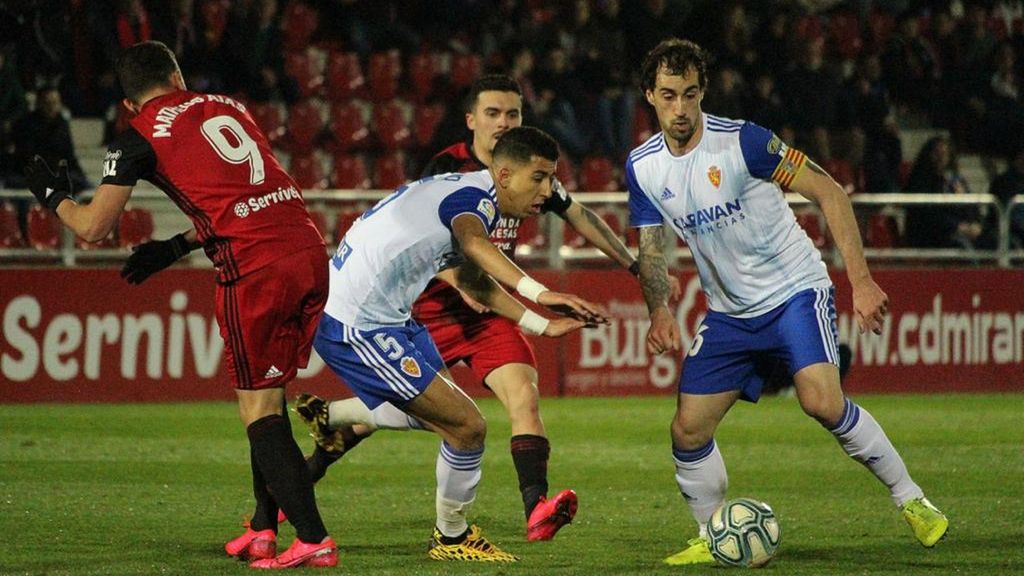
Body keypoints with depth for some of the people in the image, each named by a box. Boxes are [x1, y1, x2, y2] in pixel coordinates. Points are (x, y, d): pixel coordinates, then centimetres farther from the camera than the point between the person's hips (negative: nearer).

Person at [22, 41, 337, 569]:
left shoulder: (139, 138, 4)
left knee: (259, 411, 0)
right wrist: (176, 248, 35)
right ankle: (264, 528, 19)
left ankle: (313, 540, -7)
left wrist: (54, 197, 26)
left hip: (255, 268, -6)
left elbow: (92, 228, 6)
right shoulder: (227, 106, 22)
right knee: (269, 397, 18)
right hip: (310, 252, 6)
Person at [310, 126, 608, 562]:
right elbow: (475, 243, -42)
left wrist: (541, 325, 26)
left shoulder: (462, 192, 14)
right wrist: (538, 292, -56)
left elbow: (472, 280, 29)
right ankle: (452, 538, 9)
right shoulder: (474, 196, -17)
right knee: (466, 426, -9)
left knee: (436, 409, 28)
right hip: (360, 325, -11)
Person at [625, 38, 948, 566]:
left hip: (796, 291, -5)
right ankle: (711, 539, 17)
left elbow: (829, 193, -16)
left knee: (822, 402, -25)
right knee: (687, 430, -3)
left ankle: (911, 501, -8)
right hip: (729, 313, 5)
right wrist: (659, 314, -14)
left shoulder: (740, 141, -18)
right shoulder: (642, 167, -2)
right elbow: (651, 249, 7)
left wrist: (861, 280, -23)